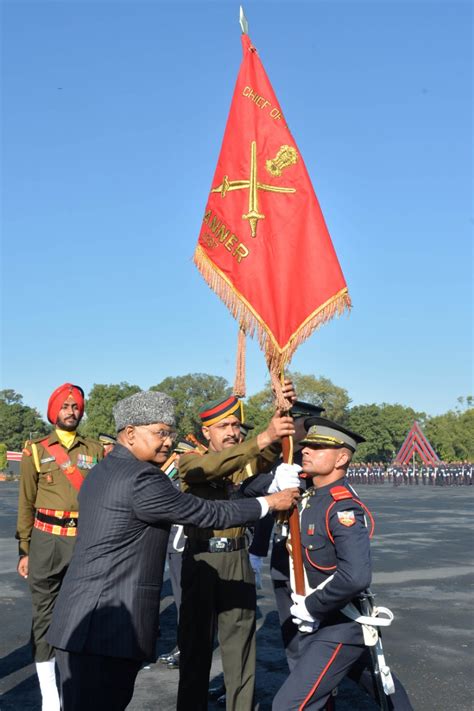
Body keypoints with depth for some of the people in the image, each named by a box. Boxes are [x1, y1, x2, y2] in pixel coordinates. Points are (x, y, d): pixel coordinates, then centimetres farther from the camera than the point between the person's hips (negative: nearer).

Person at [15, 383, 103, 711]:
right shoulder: (36, 450, 3)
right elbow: (26, 503, 5)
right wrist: (24, 550, 2)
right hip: (47, 539, -1)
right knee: (45, 614, 4)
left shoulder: (96, 450, 8)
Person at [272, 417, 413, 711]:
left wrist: (310, 606, -22)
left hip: (340, 627, -9)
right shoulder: (311, 497, 2)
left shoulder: (343, 507, -24)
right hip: (320, 621, 9)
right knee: (377, 681, 28)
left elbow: (356, 576, -35)